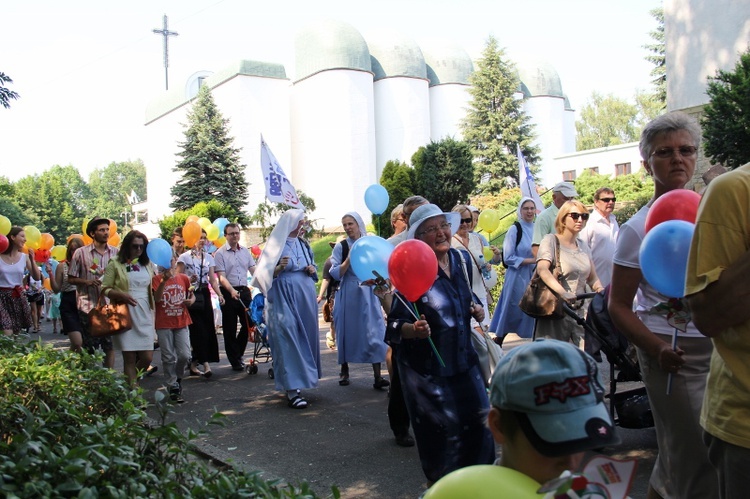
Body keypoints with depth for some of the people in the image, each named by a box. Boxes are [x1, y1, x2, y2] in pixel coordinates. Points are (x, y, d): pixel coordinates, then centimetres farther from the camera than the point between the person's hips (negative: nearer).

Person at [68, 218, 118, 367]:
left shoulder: (115, 252, 5)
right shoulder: (81, 253, -1)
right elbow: (71, 278, 2)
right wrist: (87, 281, -15)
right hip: (88, 305, -2)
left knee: (109, 344, 5)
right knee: (89, 347, 5)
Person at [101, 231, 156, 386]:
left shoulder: (147, 264, 16)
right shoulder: (115, 264, 2)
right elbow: (104, 289, -1)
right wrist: (120, 294, -18)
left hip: (144, 315, 4)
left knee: (147, 357, -2)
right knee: (130, 358, -2)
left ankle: (130, 381, 23)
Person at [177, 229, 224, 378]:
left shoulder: (209, 258, 12)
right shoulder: (184, 257, -1)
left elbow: (212, 279, 8)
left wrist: (219, 294, -6)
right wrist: (189, 280, -21)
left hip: (204, 295, 5)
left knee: (208, 328, 1)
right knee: (199, 330, -10)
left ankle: (194, 365, 14)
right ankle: (205, 364, -10)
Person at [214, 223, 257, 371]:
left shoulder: (245, 251, 10)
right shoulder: (220, 253, -5)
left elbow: (253, 270, 10)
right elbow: (221, 277, -12)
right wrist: (232, 291, -26)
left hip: (244, 291, 4)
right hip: (228, 292, -4)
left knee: (249, 323, 6)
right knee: (230, 328, 3)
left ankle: (238, 353, 27)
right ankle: (235, 360, 14)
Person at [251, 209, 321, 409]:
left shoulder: (303, 244, 13)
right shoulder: (276, 245, -6)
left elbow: (312, 267, 23)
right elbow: (266, 274, -7)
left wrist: (312, 269, 2)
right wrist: (279, 268, -24)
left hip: (305, 297, 7)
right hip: (284, 298, -7)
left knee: (305, 336, 10)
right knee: (288, 338, -10)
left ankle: (302, 377, 24)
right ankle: (292, 389, -11)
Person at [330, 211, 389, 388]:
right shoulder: (341, 247, 2)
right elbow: (335, 274, -5)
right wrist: (349, 258, -15)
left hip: (368, 293, 0)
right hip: (348, 294, 0)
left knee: (374, 331, -8)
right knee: (347, 331, 7)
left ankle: (377, 376, -10)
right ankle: (344, 370, 23)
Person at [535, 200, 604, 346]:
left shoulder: (583, 246, 15)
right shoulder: (551, 240, -4)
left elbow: (592, 278, 17)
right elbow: (542, 269, -21)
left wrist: (600, 289, -7)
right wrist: (563, 292, -35)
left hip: (579, 311, 6)